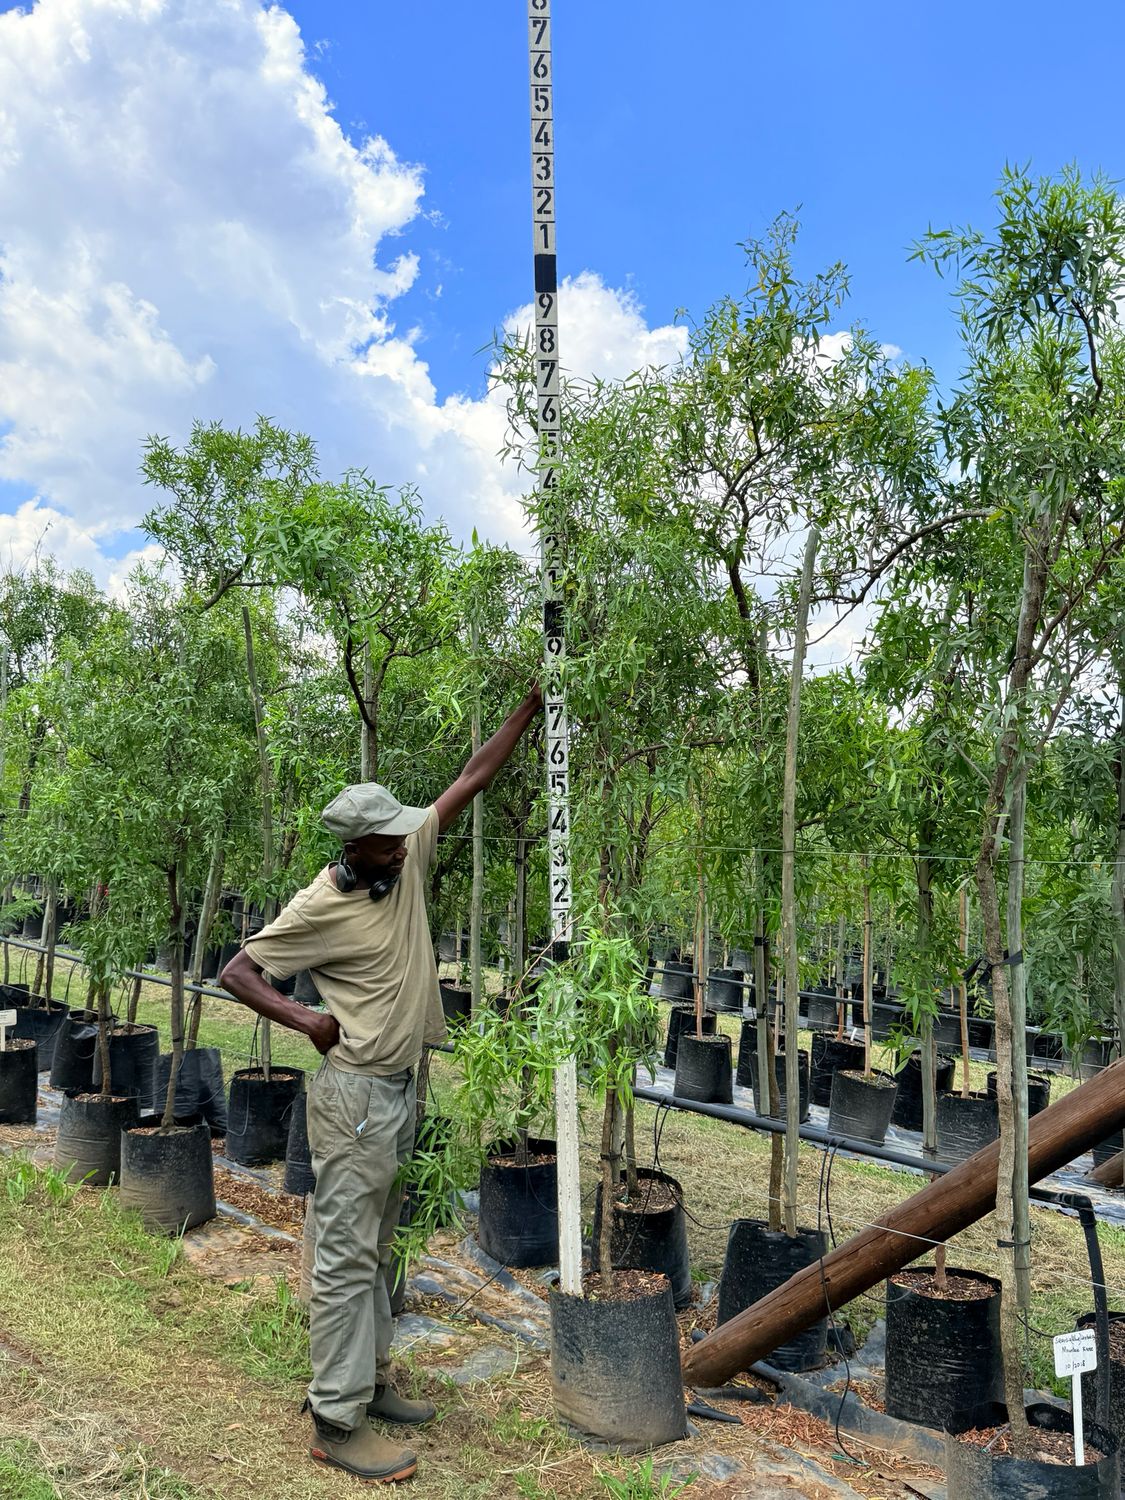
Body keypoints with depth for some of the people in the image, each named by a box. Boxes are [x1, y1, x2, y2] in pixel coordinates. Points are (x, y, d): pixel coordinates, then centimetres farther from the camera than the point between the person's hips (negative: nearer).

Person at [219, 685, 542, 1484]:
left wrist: (530, 707, 0)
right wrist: (304, 1018, -20)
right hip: (355, 1094, -7)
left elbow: (471, 780, 2)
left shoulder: (409, 859, 0)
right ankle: (337, 1423, 9)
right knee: (346, 1255, 0)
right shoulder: (321, 907, -16)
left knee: (376, 1248, 18)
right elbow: (237, 970, -8)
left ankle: (371, 1381, 31)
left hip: (401, 1088, 7)